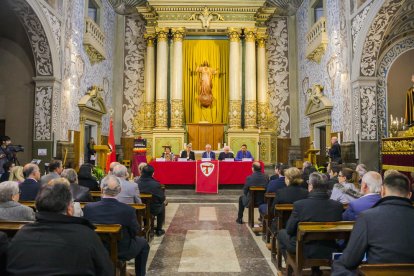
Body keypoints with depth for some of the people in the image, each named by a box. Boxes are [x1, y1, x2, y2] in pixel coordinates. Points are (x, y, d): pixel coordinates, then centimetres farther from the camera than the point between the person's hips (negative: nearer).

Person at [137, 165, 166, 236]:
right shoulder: (156, 184, -26)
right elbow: (162, 199, -14)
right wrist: (163, 201, 10)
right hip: (154, 210, -3)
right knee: (162, 205, 28)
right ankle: (158, 230, 32)